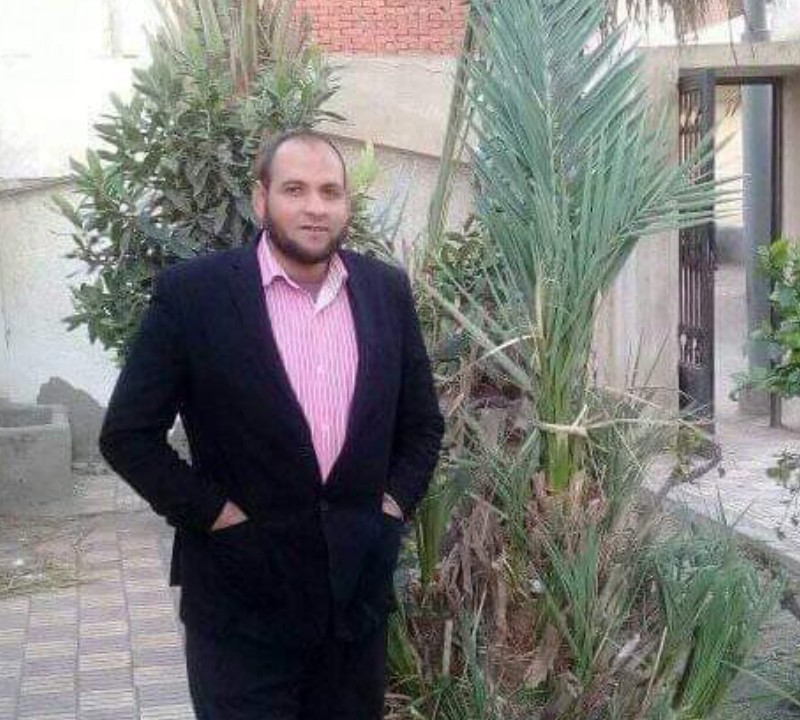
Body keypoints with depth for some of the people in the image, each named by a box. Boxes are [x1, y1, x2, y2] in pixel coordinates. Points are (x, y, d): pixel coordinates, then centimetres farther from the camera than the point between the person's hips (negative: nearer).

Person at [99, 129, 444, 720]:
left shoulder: (387, 290, 3)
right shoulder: (192, 292, -10)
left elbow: (422, 421, 13)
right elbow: (128, 434, -7)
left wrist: (398, 501, 1)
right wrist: (212, 512, -11)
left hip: (360, 583, 4)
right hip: (243, 589, -4)